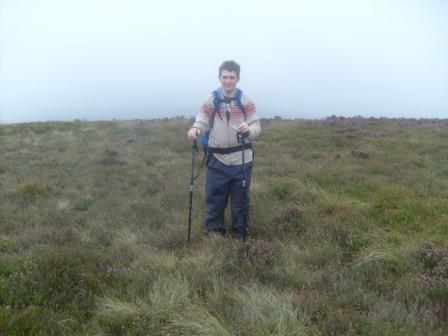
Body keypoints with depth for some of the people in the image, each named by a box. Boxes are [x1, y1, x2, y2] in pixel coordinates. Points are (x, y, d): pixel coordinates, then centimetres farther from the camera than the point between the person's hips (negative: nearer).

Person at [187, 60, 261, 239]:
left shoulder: (246, 100, 0)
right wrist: (195, 129, -28)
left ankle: (239, 235, 27)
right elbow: (202, 122, -5)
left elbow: (256, 126, -5)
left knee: (240, 199, 10)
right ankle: (214, 233, 26)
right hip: (217, 159, 0)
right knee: (215, 198, 8)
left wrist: (248, 129, -29)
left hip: (241, 159, 0)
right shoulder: (211, 100, 1)